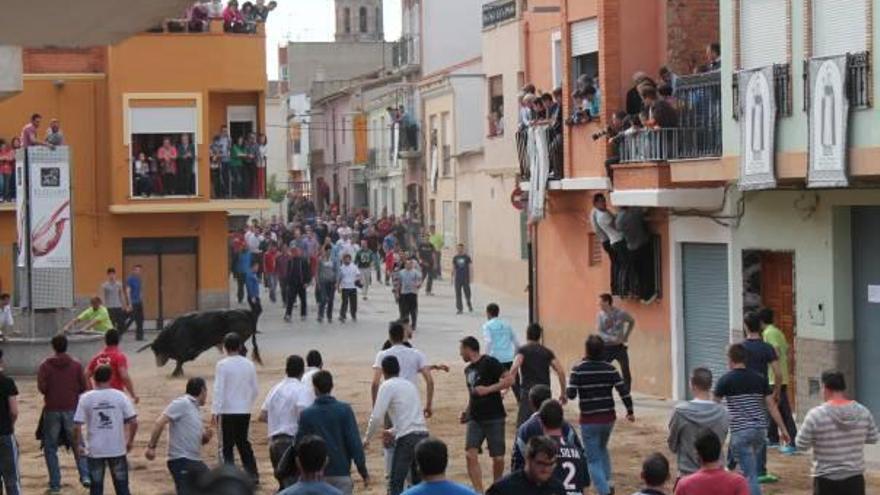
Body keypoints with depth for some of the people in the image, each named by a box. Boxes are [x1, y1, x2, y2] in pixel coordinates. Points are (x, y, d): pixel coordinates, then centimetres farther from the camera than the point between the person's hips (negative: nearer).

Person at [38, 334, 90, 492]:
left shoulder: (45, 365, -3)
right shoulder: (76, 365, 0)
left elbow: (41, 387, -10)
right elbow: (84, 387, -1)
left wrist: (50, 393, 10)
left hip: (52, 410, -1)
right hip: (71, 409, 1)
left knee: (50, 447, 8)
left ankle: (55, 483, 5)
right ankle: (85, 475, -5)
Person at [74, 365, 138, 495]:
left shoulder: (85, 398, -5)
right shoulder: (120, 396, -4)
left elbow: (77, 426, -8)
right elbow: (133, 422, -6)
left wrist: (79, 445, 6)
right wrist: (130, 441, 8)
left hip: (95, 451, 0)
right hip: (117, 450, 0)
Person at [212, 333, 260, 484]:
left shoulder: (222, 365, -11)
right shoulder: (249, 365, 4)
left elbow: (218, 390, -14)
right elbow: (255, 389, 10)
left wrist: (215, 411, -11)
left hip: (228, 411, -5)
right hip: (245, 411, 5)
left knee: (226, 446, 2)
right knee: (243, 443, 18)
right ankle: (253, 474, 17)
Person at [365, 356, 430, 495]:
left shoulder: (387, 386, -1)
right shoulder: (410, 385, 20)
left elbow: (376, 417, -7)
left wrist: (367, 438, 7)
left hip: (407, 438, -7)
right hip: (423, 435, 7)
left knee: (395, 483, -4)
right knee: (418, 482, 18)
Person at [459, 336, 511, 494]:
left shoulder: (489, 362, -8)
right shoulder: (468, 369, 14)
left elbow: (509, 380, -15)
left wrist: (488, 389, -22)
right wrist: (467, 411, 13)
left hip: (494, 417, -6)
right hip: (475, 419, 6)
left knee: (498, 458, 0)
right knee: (470, 455, -11)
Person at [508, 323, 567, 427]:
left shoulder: (522, 350, 3)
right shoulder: (547, 352, 14)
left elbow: (515, 367, -16)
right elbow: (561, 372, 6)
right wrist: (563, 393, 13)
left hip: (528, 392, -4)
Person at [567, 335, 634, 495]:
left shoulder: (578, 369, -11)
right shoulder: (610, 369, -3)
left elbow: (571, 394, -14)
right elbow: (624, 391, -4)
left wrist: (567, 390, 9)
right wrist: (630, 411, 8)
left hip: (589, 420, -4)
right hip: (608, 418, 4)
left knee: (593, 459, 4)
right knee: (602, 449, 29)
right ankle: (607, 482, 21)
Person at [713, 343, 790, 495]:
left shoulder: (726, 380, -4)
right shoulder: (760, 379, 8)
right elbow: (771, 406, 6)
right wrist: (783, 429, 11)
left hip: (740, 432, -5)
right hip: (760, 430, 5)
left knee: (750, 475, -5)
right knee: (751, 471, 20)